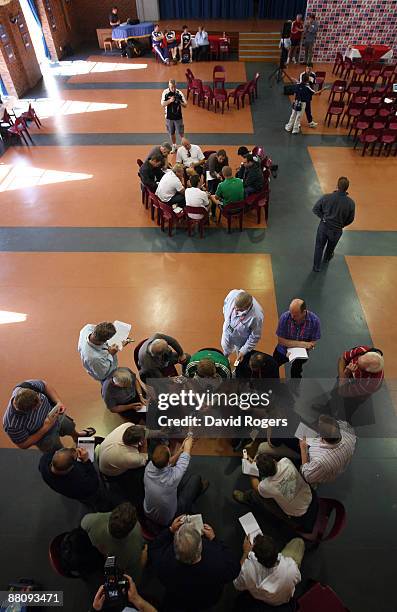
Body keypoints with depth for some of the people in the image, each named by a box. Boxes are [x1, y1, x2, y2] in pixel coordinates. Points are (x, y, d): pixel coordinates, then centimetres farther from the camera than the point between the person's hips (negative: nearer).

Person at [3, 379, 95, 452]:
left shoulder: (28, 386, -37)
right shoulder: (13, 425, -44)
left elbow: (45, 385, -14)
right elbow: (23, 445, -25)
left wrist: (59, 402, -27)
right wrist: (45, 428, -32)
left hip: (56, 414, 5)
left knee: (71, 429, 35)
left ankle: (77, 436, 69)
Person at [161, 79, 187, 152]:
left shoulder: (179, 93, -9)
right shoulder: (165, 93, -8)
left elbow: (185, 105, -7)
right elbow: (162, 104, -13)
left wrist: (180, 102, -28)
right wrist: (170, 100, -30)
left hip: (178, 117, -1)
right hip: (169, 117, 1)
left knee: (181, 133, 1)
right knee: (171, 133, 14)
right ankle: (174, 146, 35)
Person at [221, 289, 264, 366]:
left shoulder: (257, 316, -43)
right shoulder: (233, 294, -33)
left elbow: (255, 337, -25)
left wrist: (243, 351, -19)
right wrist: (226, 320, 2)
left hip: (242, 341, -4)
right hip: (227, 332, 4)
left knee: (241, 362, 26)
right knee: (225, 349, 36)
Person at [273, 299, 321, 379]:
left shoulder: (314, 320, -24)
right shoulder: (284, 317, -26)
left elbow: (313, 343, -13)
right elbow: (281, 340, -20)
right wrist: (301, 344, -28)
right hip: (283, 350, 0)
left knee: (295, 370, -15)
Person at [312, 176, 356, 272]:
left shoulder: (327, 197, -21)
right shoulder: (351, 203, -17)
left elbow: (315, 209, -9)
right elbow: (350, 219, -4)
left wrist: (324, 217, 2)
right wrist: (341, 225, 13)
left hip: (324, 226, -1)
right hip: (337, 230, 1)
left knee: (319, 246, 18)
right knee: (331, 246, 30)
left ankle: (316, 267, 26)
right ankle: (327, 258, 58)